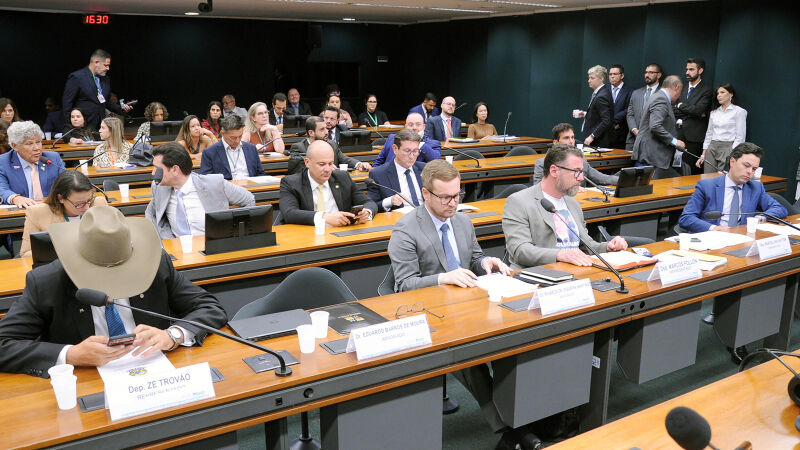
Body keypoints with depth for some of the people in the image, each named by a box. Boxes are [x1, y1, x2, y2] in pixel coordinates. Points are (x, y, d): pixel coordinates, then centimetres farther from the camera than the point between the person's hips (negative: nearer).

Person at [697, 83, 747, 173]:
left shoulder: (739, 112, -1)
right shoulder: (714, 112, 16)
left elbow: (740, 137, -6)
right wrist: (703, 155, 11)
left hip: (727, 148, -5)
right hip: (712, 149, 5)